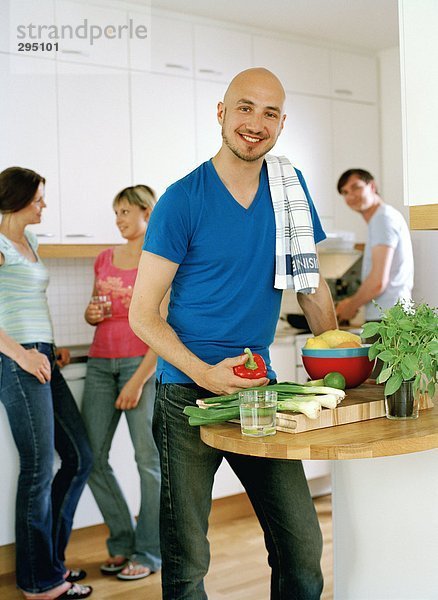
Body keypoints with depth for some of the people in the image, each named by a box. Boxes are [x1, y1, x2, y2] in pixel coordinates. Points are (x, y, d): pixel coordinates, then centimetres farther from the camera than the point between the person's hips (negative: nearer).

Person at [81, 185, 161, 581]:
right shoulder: (105, 259, 14)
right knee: (93, 457, 5)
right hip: (101, 362, 6)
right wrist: (91, 315, -1)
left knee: (149, 457, -2)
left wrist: (139, 380, -15)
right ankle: (123, 542, 21)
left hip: (143, 362, -6)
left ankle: (148, 552, 11)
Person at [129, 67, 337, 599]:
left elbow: (310, 282, 16)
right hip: (188, 393, -4)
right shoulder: (182, 200, -8)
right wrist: (206, 373, -18)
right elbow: (142, 314, -7)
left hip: (261, 388, 4)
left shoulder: (290, 187, 6)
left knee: (303, 549, 3)